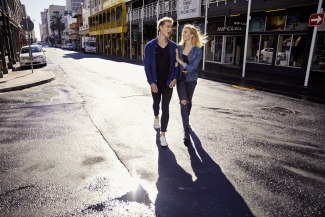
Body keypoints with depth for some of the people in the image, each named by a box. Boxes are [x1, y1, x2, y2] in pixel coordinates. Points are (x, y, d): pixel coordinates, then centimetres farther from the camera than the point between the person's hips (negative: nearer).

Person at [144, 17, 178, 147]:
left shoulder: (173, 46, -2)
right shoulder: (150, 46, -7)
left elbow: (176, 63, 3)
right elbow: (147, 66, -7)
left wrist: (174, 78, -10)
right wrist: (151, 82, -13)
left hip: (168, 82, 0)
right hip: (155, 82, 0)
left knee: (165, 108, -3)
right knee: (156, 102, 21)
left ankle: (163, 134, 4)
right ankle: (156, 118, 53)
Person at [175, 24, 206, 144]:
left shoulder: (197, 50, -11)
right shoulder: (179, 47, -1)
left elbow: (192, 68, -18)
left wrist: (179, 60, -18)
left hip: (191, 79, -1)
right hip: (180, 78, 1)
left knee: (188, 101, 15)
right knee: (183, 102, -14)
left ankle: (186, 121, 45)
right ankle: (186, 132, -9)